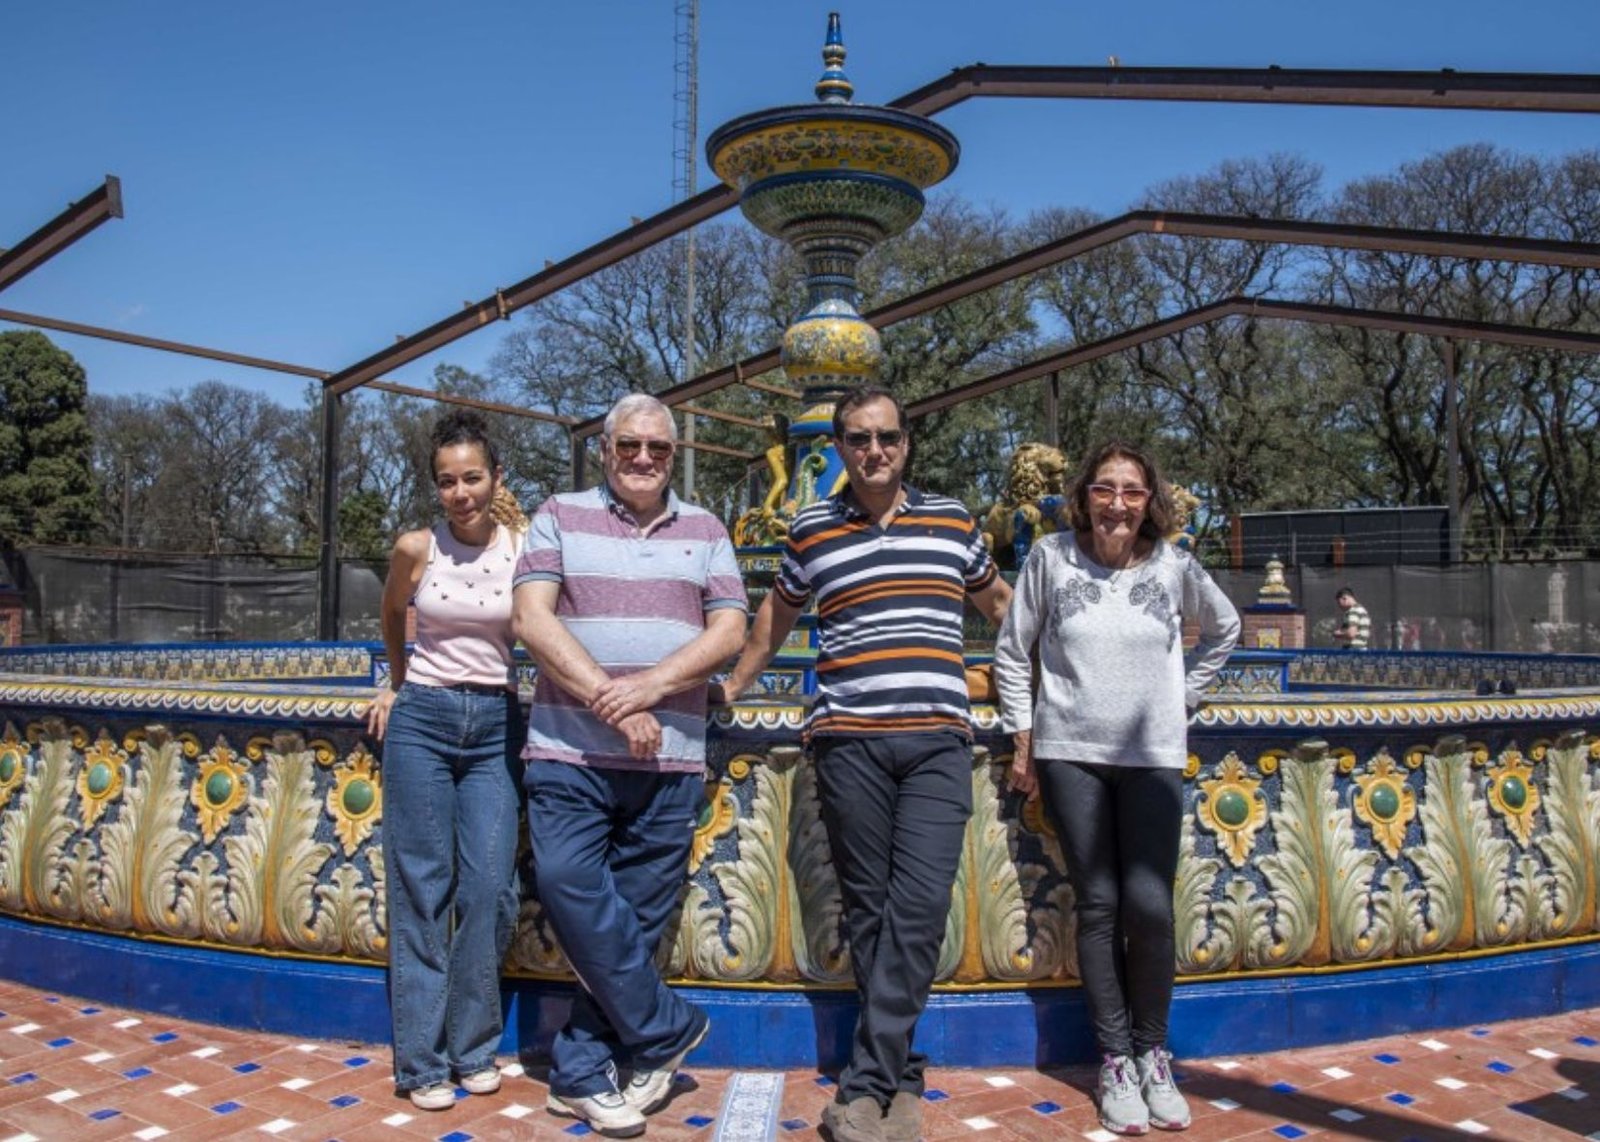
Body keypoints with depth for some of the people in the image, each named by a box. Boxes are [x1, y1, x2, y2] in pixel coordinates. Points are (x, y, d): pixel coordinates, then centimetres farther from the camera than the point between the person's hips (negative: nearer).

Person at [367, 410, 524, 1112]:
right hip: (422, 720, 0)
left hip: (495, 725, 1)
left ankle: (473, 1046, 16)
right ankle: (422, 1060, 12)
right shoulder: (416, 548, -2)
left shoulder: (523, 549, -4)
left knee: (490, 887, -2)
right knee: (421, 890, 2)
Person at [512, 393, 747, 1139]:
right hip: (569, 750, -1)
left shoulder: (705, 532, 11)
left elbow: (729, 631, 3)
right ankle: (666, 1028, 5)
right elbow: (533, 618, -6)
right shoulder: (561, 517, 6)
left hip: (671, 759, 2)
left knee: (638, 915, 4)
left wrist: (652, 686, -15)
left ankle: (582, 1073, 18)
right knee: (569, 885, -15)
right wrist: (609, 704, -15)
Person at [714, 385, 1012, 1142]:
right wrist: (733, 686, 26)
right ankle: (900, 1075, 16)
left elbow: (996, 600, 27)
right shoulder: (811, 530, 9)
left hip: (938, 743, 0)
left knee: (918, 909, -9)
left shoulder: (953, 521, 11)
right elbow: (778, 610, 25)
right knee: (868, 910, 3)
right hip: (849, 742, 0)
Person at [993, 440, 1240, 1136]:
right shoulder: (1051, 557, -2)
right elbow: (1011, 652, 5)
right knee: (1098, 905, 3)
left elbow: (1225, 629, 20)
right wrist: (1022, 740, 3)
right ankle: (1115, 1059, 16)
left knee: (1149, 906, -7)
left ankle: (1152, 1052, 15)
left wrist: (1185, 694, 11)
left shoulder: (1173, 567, 1)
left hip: (1153, 754, 1)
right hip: (1069, 753, 0)